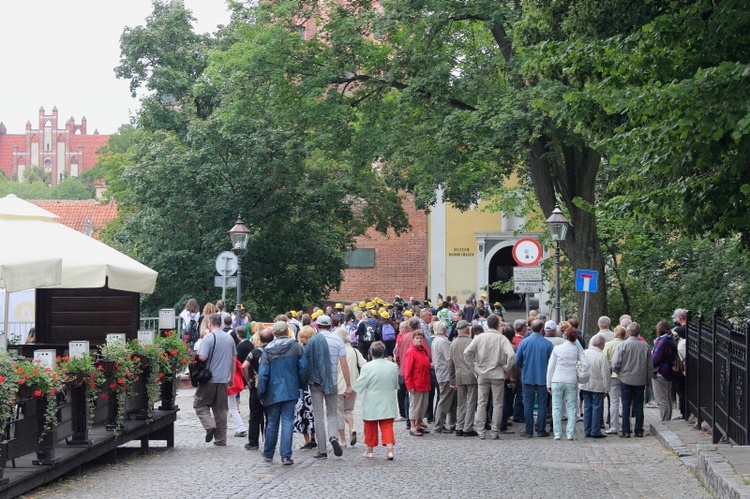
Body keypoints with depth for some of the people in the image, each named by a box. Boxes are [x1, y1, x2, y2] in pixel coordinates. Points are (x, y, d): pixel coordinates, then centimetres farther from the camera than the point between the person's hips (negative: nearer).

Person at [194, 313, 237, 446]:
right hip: (223, 379, 6)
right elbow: (233, 359, 13)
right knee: (221, 409, 11)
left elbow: (202, 357, -21)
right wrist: (231, 377, 23)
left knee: (200, 405, 7)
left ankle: (209, 425, -15)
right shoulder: (229, 338, 7)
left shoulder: (209, 338, -13)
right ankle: (221, 439, 13)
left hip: (209, 379, -6)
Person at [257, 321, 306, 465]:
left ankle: (268, 454, 24)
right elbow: (302, 369, 0)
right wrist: (301, 385, 14)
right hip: (291, 391, 0)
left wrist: (261, 392, 4)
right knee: (287, 422, -1)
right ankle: (286, 455, -7)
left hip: (273, 392, 0)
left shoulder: (268, 350, -5)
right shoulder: (296, 347, -3)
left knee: (272, 423, 12)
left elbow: (263, 374, -4)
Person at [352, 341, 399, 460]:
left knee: (370, 427, 11)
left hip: (372, 404, -3)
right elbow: (396, 385, 13)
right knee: (387, 426, 4)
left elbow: (358, 385, -8)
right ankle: (390, 449, -9)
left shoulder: (367, 367, -15)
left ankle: (370, 449, 20)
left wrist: (350, 390, 10)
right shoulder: (393, 366, -1)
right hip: (387, 404, 3)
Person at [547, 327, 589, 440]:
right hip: (572, 381, 0)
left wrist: (548, 384, 7)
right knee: (571, 408, 6)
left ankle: (557, 433, 1)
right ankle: (570, 433, 1)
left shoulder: (557, 348, 1)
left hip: (557, 381, 0)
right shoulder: (577, 349, 1)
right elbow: (586, 364, -7)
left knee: (557, 408, 4)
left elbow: (550, 366, 2)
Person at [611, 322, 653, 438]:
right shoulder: (645, 345, -3)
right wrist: (648, 379, 16)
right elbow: (650, 366, 4)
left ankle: (626, 431, 3)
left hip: (626, 379, -2)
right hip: (640, 380, 2)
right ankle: (639, 430, 11)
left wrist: (619, 372, 9)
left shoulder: (623, 345, -12)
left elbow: (615, 364, -11)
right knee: (638, 405, 9)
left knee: (626, 405, 3)